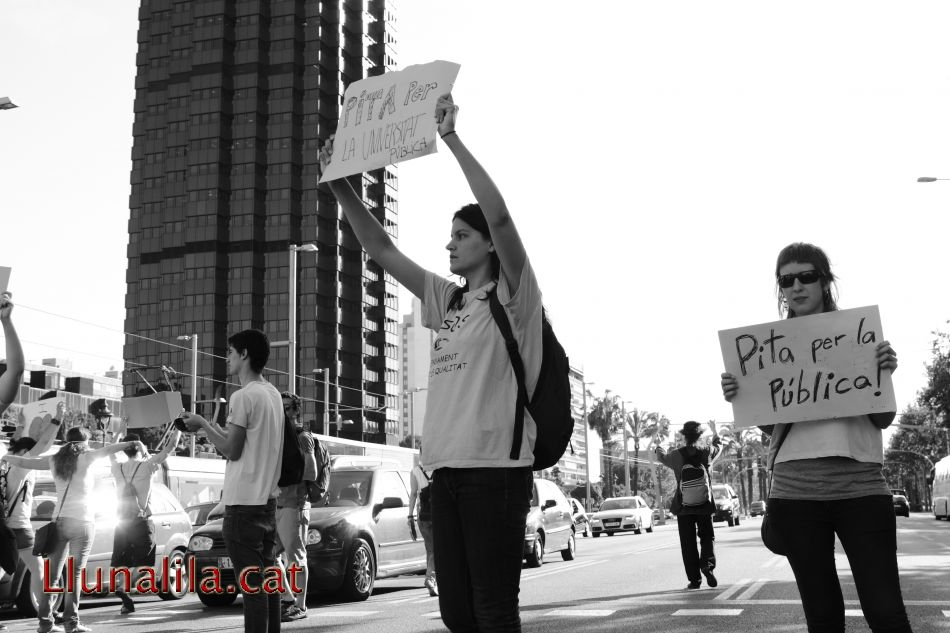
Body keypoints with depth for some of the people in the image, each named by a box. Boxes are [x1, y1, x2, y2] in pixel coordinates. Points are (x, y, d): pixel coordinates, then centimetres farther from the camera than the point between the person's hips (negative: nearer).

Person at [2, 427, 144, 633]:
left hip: (59, 521, 4)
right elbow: (108, 449, -18)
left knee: (52, 573, 7)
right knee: (75, 573, -4)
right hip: (81, 521, -4)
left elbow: (24, 462, 15)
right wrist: (133, 443, -28)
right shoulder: (84, 458, -3)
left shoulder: (54, 460, 9)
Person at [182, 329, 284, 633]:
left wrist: (202, 424, -1)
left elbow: (231, 450, -13)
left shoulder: (243, 396, -13)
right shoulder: (273, 394, 12)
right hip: (268, 499, 8)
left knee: (251, 581, -6)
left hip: (243, 503, -8)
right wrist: (208, 424, 20)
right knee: (267, 578, 11)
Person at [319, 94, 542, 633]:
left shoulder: (513, 295, -1)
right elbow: (383, 250, 20)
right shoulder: (447, 300, 19)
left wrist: (452, 138, -16)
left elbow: (499, 215, -16)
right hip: (447, 468, 7)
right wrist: (341, 185, 13)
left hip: (496, 468, -7)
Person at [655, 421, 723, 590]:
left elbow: (662, 457, 15)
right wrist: (717, 439, 43)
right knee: (707, 537, 12)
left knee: (688, 544, 7)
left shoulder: (677, 456, -7)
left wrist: (658, 449, 38)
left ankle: (694, 579, 6)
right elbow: (718, 447, 20)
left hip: (684, 507, 0)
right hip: (704, 506, 1)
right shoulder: (706, 453, -4)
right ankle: (707, 564, -13)